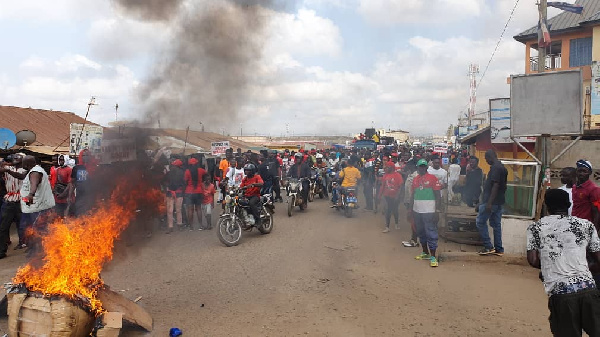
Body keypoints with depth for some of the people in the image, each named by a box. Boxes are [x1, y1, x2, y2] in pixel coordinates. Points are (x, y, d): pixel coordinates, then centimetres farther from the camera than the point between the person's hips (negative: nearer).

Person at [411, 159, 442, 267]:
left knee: (431, 233, -3)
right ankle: (425, 253, 27)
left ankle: (433, 257, 0)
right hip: (417, 211, 6)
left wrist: (437, 211, -11)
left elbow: (438, 196, -7)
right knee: (421, 233, 14)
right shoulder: (415, 179, 10)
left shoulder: (432, 178, -6)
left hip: (429, 211, -6)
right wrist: (411, 209, 14)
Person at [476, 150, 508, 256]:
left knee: (480, 222, -2)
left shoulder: (495, 168, -15)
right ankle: (499, 249, 15)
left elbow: (495, 185, -22)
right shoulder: (502, 167, 16)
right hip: (499, 202, 10)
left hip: (491, 201, -10)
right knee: (496, 224, 12)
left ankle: (489, 247, -1)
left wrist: (489, 202, -24)